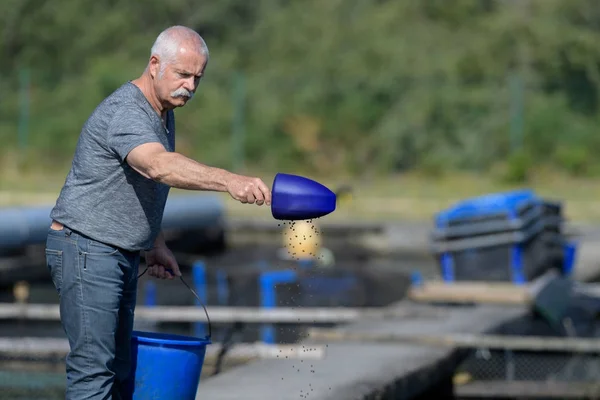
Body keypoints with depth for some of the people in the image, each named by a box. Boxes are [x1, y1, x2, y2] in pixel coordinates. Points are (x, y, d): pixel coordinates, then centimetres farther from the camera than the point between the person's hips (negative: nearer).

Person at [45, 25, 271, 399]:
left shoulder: (164, 112, 11)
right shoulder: (125, 112, -23)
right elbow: (160, 166, -43)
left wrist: (156, 244, 20)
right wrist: (231, 181, -55)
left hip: (122, 255, 10)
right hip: (86, 250, -10)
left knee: (117, 366, 11)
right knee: (94, 366, -14)